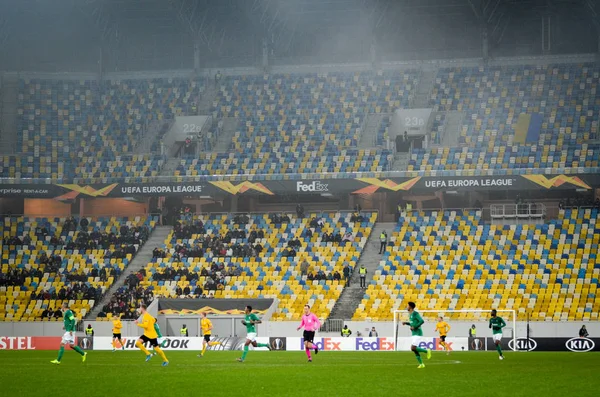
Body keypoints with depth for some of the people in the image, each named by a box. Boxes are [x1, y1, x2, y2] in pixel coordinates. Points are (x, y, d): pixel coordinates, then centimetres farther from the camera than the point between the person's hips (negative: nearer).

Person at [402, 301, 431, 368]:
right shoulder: (410, 314, 16)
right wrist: (406, 323, 16)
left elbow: (422, 321, -23)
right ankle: (421, 364, 8)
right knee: (414, 349, 4)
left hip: (418, 334, -10)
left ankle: (427, 351, -2)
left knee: (413, 348, -17)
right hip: (414, 334, 10)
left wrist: (414, 327, -22)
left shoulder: (415, 313, -13)